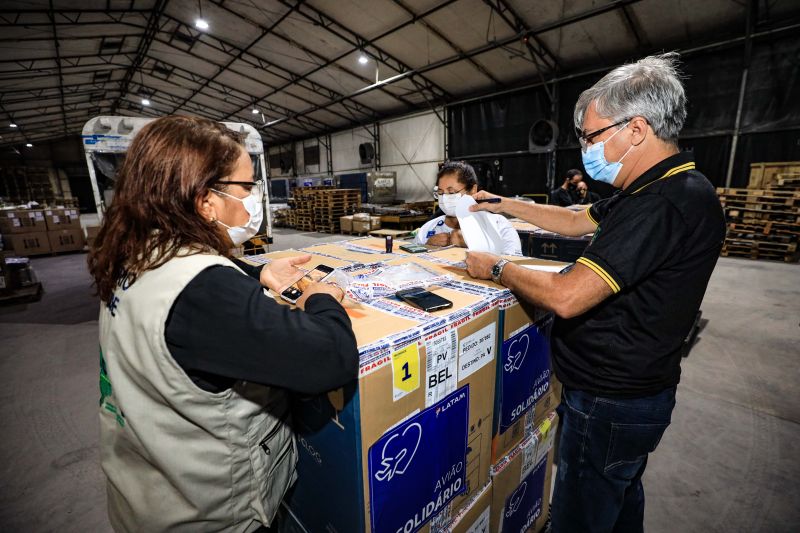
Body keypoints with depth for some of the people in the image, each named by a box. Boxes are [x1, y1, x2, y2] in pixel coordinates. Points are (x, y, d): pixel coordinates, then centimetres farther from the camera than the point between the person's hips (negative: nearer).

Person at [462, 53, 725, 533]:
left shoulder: (668, 203, -28)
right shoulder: (656, 190, 6)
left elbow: (565, 297, -32)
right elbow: (575, 220, 15)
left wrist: (495, 268, -16)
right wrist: (503, 204, 11)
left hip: (610, 403, -10)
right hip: (631, 387, 10)